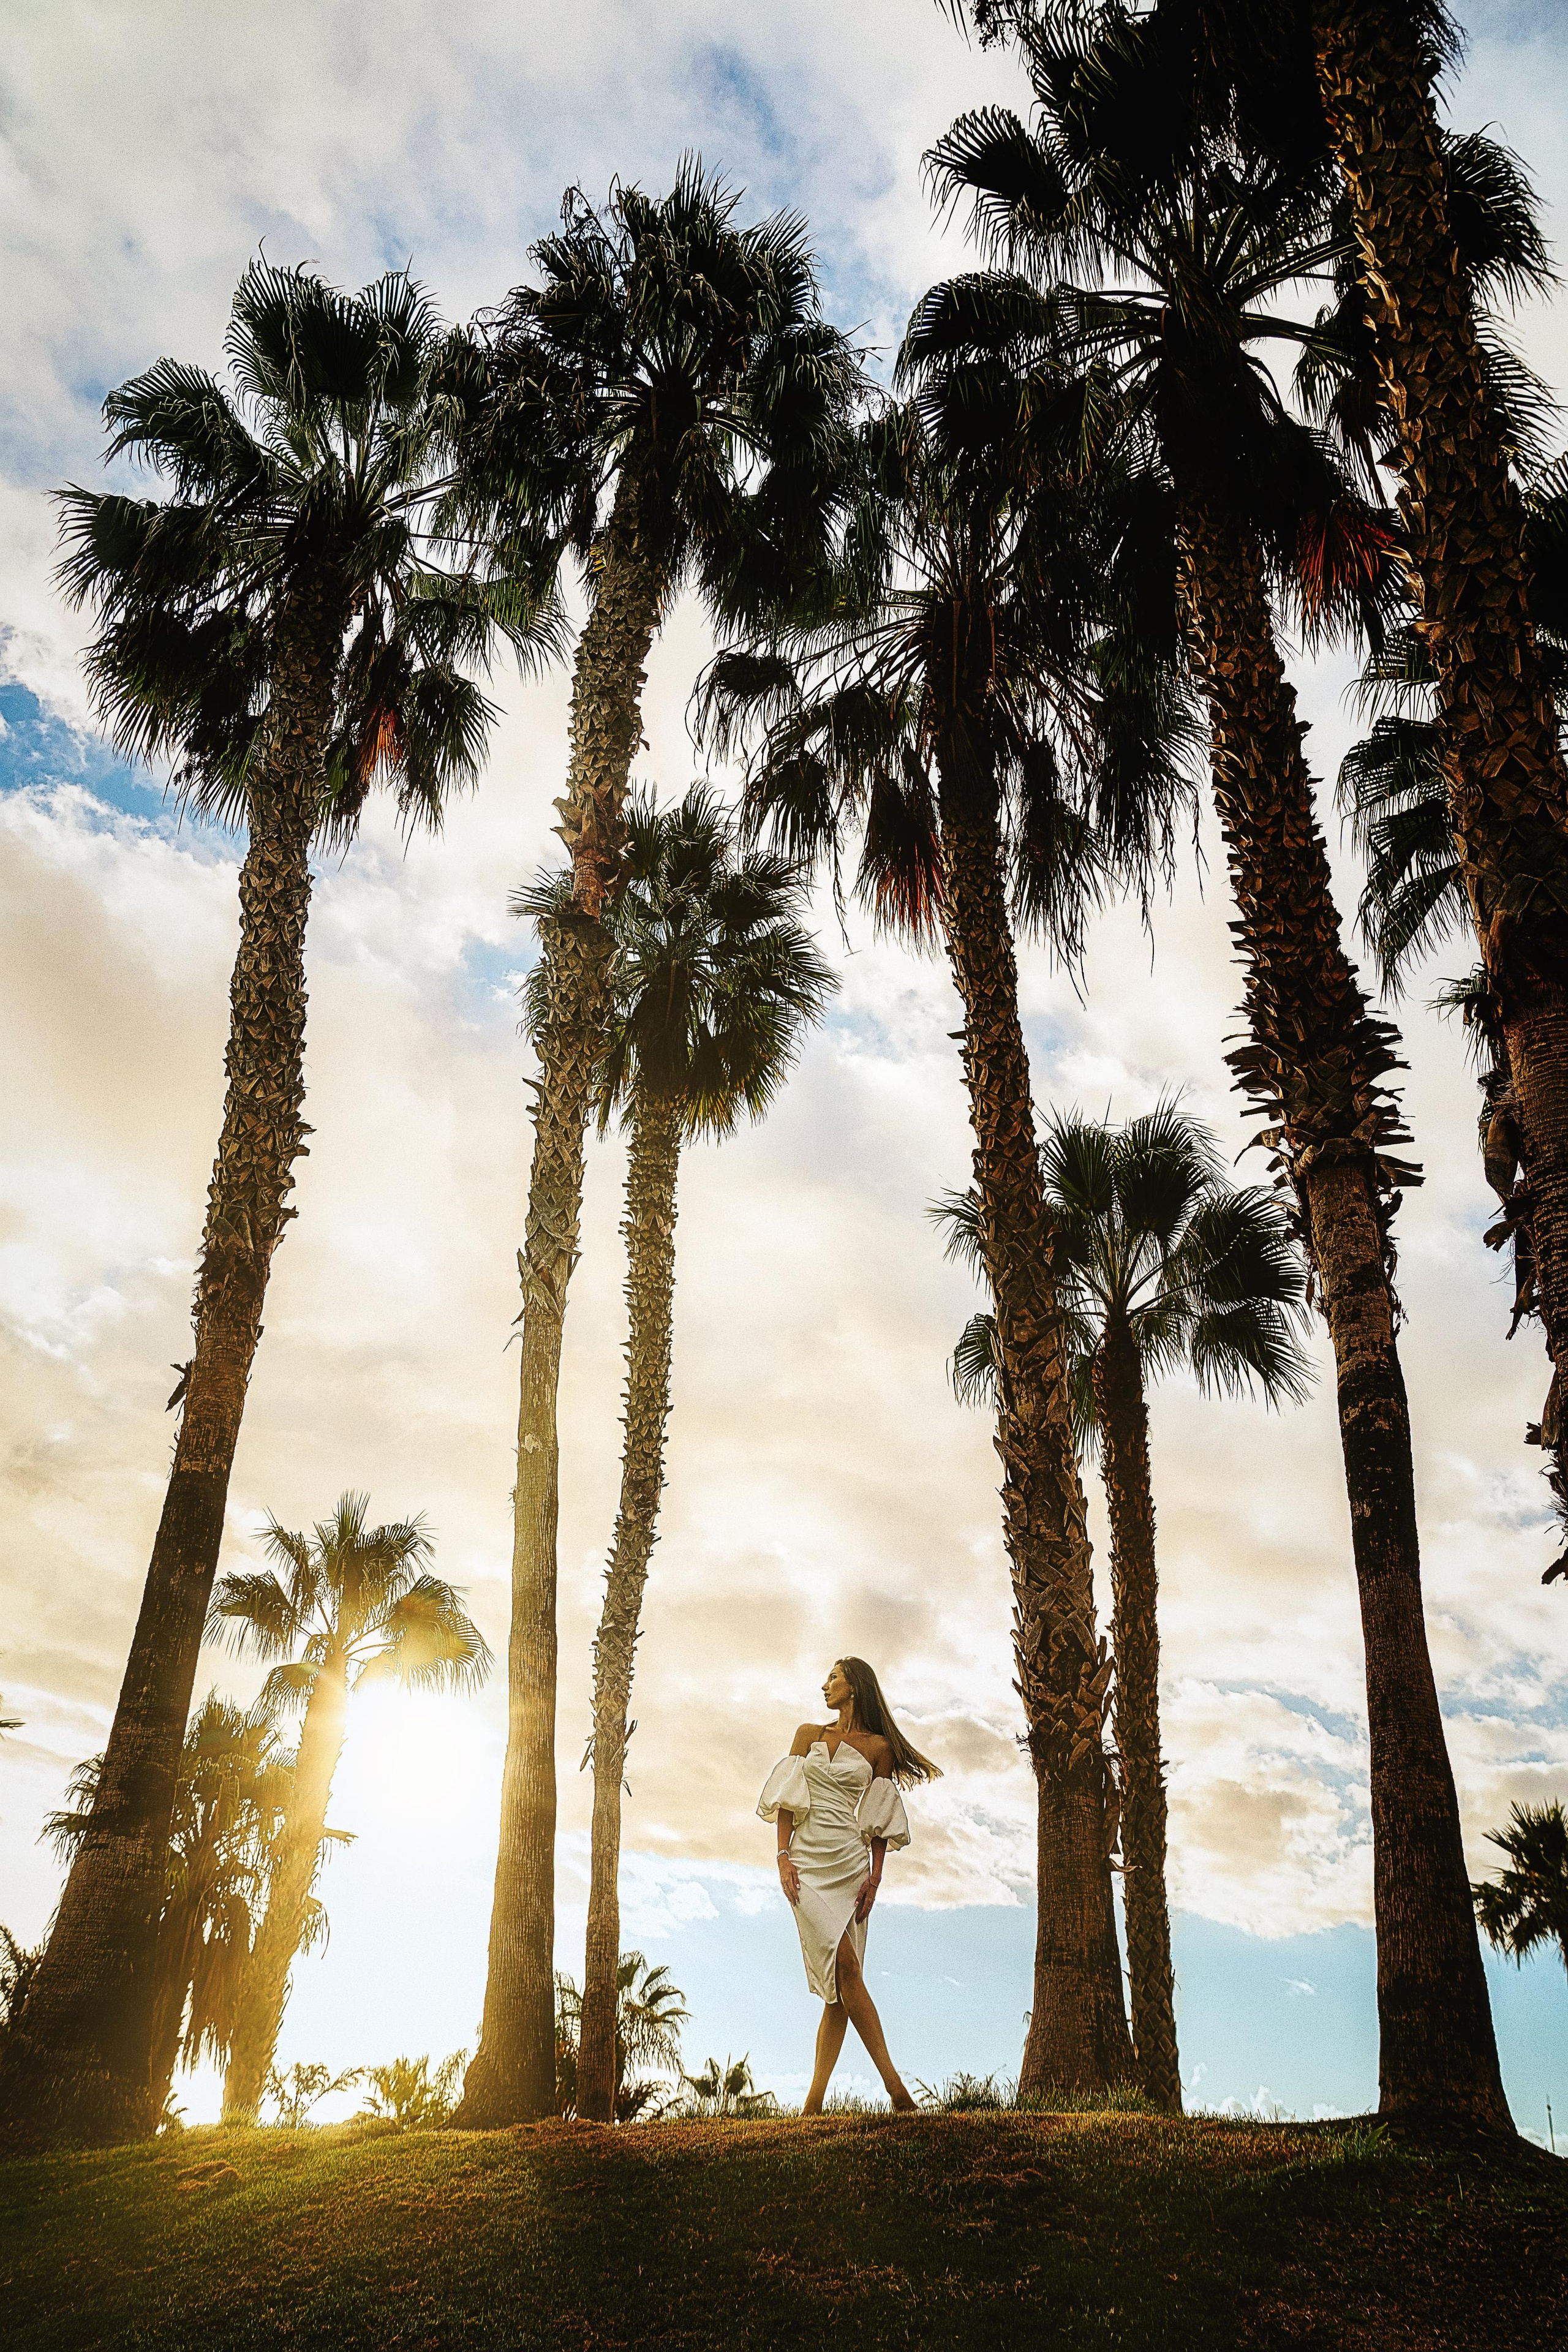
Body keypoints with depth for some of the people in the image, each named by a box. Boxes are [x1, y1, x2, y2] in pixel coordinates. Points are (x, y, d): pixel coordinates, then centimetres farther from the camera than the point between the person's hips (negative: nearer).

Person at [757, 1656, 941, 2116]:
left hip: (851, 1864, 1)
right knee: (844, 1963, -17)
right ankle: (893, 2083, -17)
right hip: (808, 1861, 0)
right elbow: (787, 1800, 7)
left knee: (839, 1985, -3)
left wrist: (876, 1876, -2)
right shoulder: (809, 1734, 12)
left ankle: (814, 2102, 2)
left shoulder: (878, 1747, 8)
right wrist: (783, 1856, -4)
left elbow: (879, 1821, 7)